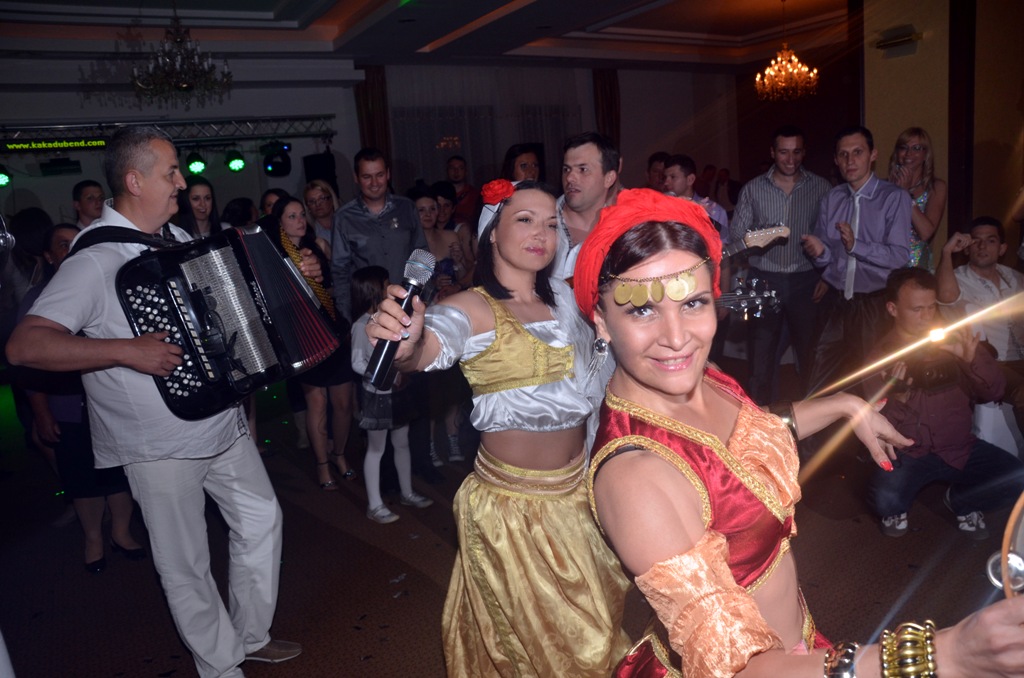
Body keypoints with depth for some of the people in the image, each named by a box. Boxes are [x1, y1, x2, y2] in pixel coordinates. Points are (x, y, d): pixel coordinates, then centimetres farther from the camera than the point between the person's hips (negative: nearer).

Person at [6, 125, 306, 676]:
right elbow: (24, 346, -24)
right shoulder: (95, 258, -18)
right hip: (159, 442, -8)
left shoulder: (176, 237, 6)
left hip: (221, 420, 8)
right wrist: (126, 351, -31)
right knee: (185, 564, 8)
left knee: (261, 518, 17)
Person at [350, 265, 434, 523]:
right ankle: (374, 505, 15)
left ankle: (408, 493, 34)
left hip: (398, 392, 7)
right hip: (376, 395, -7)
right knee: (376, 449, 4)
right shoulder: (362, 326, -16)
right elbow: (357, 363, -17)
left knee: (402, 444, 18)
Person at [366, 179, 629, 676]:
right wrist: (406, 345, -61)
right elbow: (432, 347, -39)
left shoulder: (561, 295, 0)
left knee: (595, 615, 26)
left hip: (576, 488, 6)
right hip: (513, 500, -6)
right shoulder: (472, 307, -19)